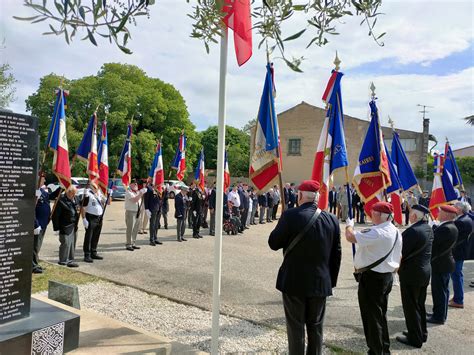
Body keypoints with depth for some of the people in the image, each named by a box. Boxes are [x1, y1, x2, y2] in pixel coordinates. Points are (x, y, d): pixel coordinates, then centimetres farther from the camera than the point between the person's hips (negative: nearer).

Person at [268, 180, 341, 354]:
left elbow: (273, 243, -7)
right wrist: (331, 280, 14)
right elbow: (336, 254, 4)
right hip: (320, 282, 4)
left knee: (296, 326, 9)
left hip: (294, 281, -4)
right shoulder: (332, 219, -2)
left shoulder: (290, 215, -16)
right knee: (316, 326, 18)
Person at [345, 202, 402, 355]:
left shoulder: (377, 232, -24)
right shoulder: (396, 232, 8)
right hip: (387, 276, 10)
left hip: (372, 278, -10)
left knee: (372, 317, 4)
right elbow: (398, 258, 16)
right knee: (380, 315, 21)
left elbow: (350, 237, -27)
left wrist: (349, 225, -8)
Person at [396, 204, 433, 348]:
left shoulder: (413, 231, -25)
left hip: (411, 273, -9)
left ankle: (415, 339, 15)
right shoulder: (428, 228, 4)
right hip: (425, 271, 9)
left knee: (411, 307, 5)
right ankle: (421, 333, 34)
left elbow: (401, 252, -21)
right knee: (419, 304, 21)